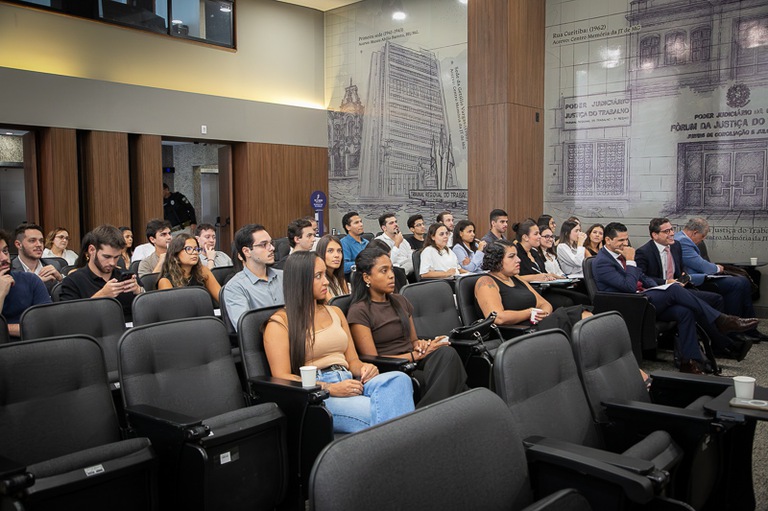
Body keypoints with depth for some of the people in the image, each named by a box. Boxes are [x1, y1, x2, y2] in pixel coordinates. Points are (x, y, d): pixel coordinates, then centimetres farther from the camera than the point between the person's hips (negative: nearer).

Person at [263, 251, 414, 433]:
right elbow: (282, 378, -5)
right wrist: (330, 389, -16)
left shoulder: (335, 313, 24)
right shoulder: (279, 322, 4)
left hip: (348, 383, 6)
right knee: (376, 413, -36)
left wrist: (363, 368, -3)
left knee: (398, 379, -29)